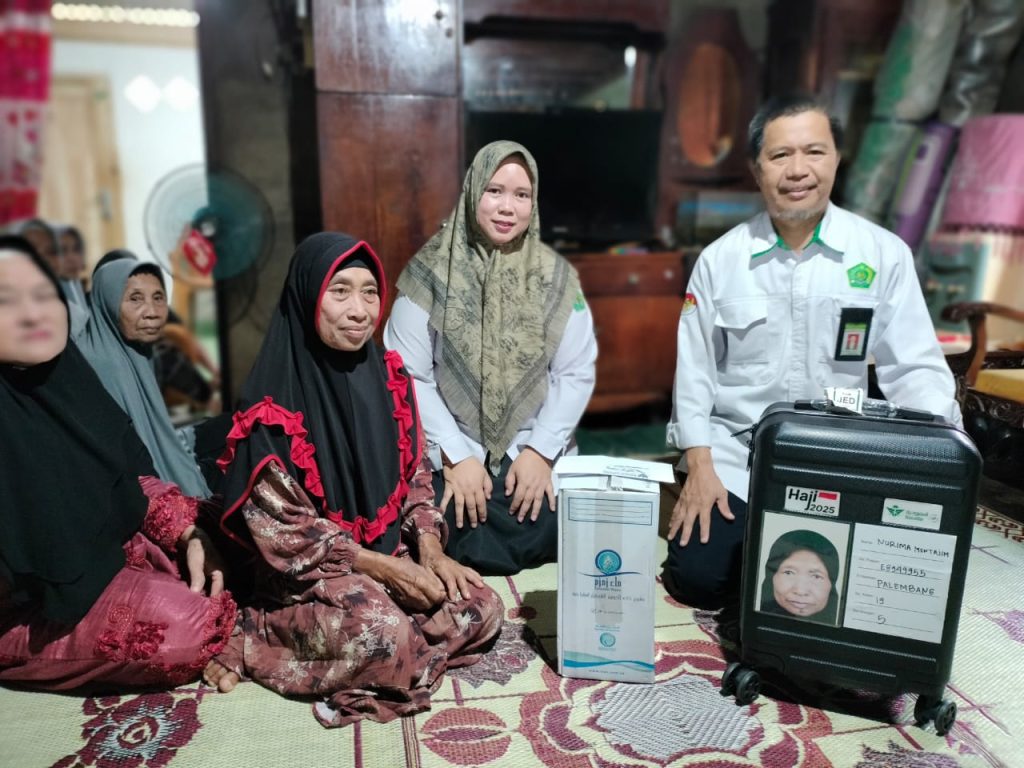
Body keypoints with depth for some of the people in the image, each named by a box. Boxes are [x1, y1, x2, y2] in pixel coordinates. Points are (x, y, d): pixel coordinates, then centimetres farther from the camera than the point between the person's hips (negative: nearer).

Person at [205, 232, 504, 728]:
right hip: (310, 572, -6)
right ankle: (265, 641, -5)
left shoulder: (387, 375, -1)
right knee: (383, 634, -31)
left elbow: (415, 476, 8)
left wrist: (430, 552, -7)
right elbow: (280, 527, -16)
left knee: (482, 609, -10)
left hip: (393, 554, 6)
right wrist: (381, 567, -18)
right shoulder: (274, 403, -18)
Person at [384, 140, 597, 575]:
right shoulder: (431, 269, -6)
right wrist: (454, 456, -13)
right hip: (452, 452, -1)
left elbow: (576, 373, -1)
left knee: (544, 538, -16)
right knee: (467, 547, -19)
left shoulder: (555, 275, 0)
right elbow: (407, 374, -8)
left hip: (534, 451, 2)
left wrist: (541, 451, -11)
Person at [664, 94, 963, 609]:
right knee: (697, 577, -11)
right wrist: (699, 466, -9)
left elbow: (913, 367, -5)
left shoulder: (884, 254, -5)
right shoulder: (719, 259, -4)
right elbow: (694, 368, -2)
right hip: (732, 454, 0)